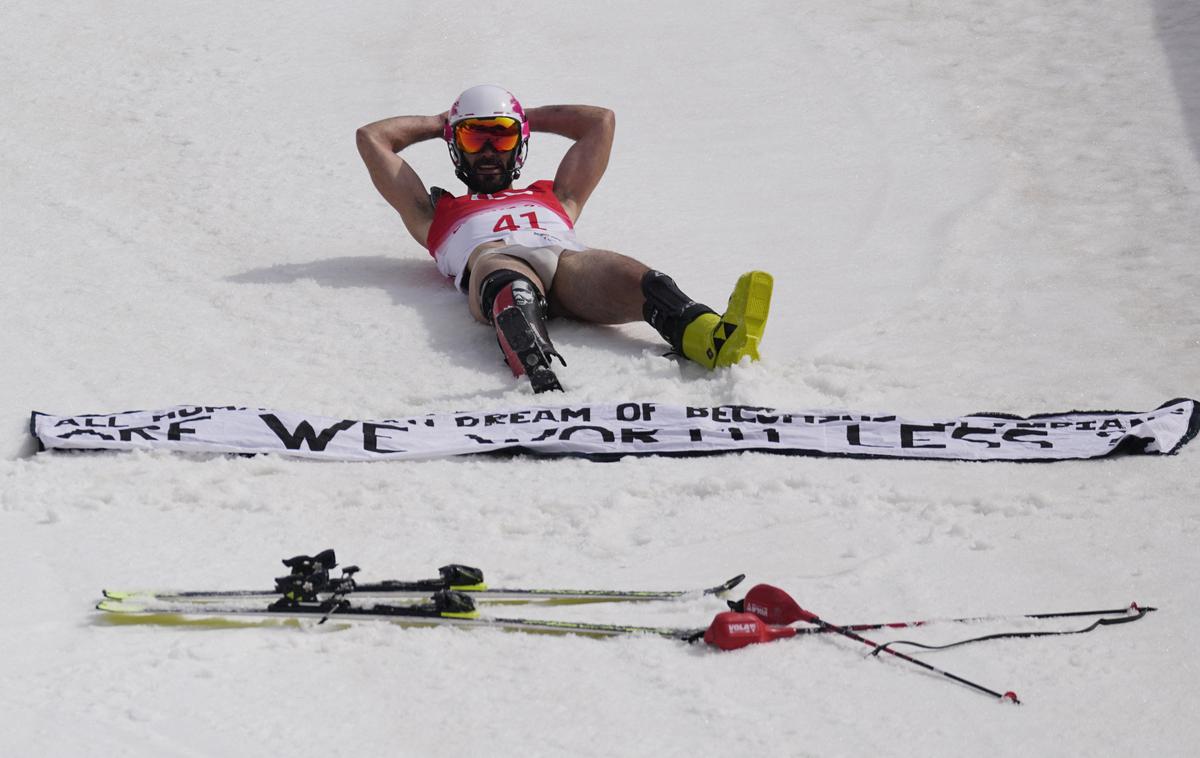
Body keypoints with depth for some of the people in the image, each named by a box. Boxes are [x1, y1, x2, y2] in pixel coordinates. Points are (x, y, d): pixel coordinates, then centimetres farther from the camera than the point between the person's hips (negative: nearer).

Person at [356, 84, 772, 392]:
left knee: (622, 274, -35)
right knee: (509, 282, -43)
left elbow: (601, 121, 51)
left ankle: (719, 342, -66)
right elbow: (371, 138, 43)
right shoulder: (438, 212, 41)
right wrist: (437, 123, 55)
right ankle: (540, 378, -77)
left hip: (567, 259, 2)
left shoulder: (553, 198, 46)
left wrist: (533, 117, 57)